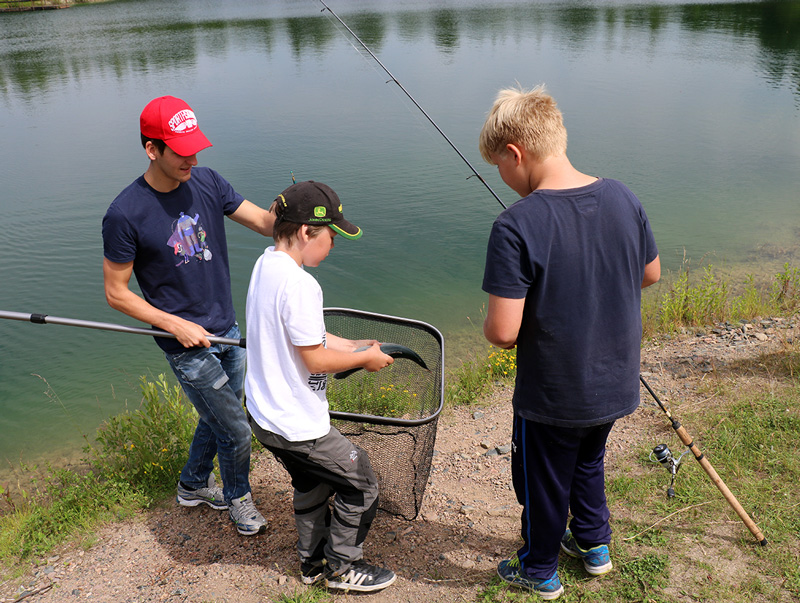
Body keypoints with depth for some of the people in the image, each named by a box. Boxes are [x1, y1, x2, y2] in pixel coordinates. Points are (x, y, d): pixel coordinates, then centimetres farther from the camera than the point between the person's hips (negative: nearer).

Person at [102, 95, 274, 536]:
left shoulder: (206, 182, -4)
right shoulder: (125, 215, -20)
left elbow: (264, 223, -7)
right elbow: (116, 293, -12)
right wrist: (177, 325, -18)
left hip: (228, 330, 6)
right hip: (187, 346, -6)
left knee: (217, 417, 23)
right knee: (236, 431, 3)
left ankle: (193, 485, 49)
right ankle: (237, 498, 32)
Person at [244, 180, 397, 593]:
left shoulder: (265, 264, 3)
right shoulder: (299, 284, -27)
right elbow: (314, 359, -23)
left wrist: (351, 346, 9)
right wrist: (364, 358, -8)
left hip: (265, 414, 10)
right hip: (296, 424, -10)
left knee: (312, 485, 28)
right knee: (362, 485, 9)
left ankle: (313, 562, 43)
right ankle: (341, 567, 25)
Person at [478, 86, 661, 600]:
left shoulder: (516, 226, -27)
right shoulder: (624, 199, -8)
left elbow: (503, 332, -27)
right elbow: (651, 274, 7)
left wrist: (489, 324, -5)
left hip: (553, 397, -6)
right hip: (617, 385, 6)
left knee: (544, 485, 19)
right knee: (589, 460, 32)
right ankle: (594, 543, 52)